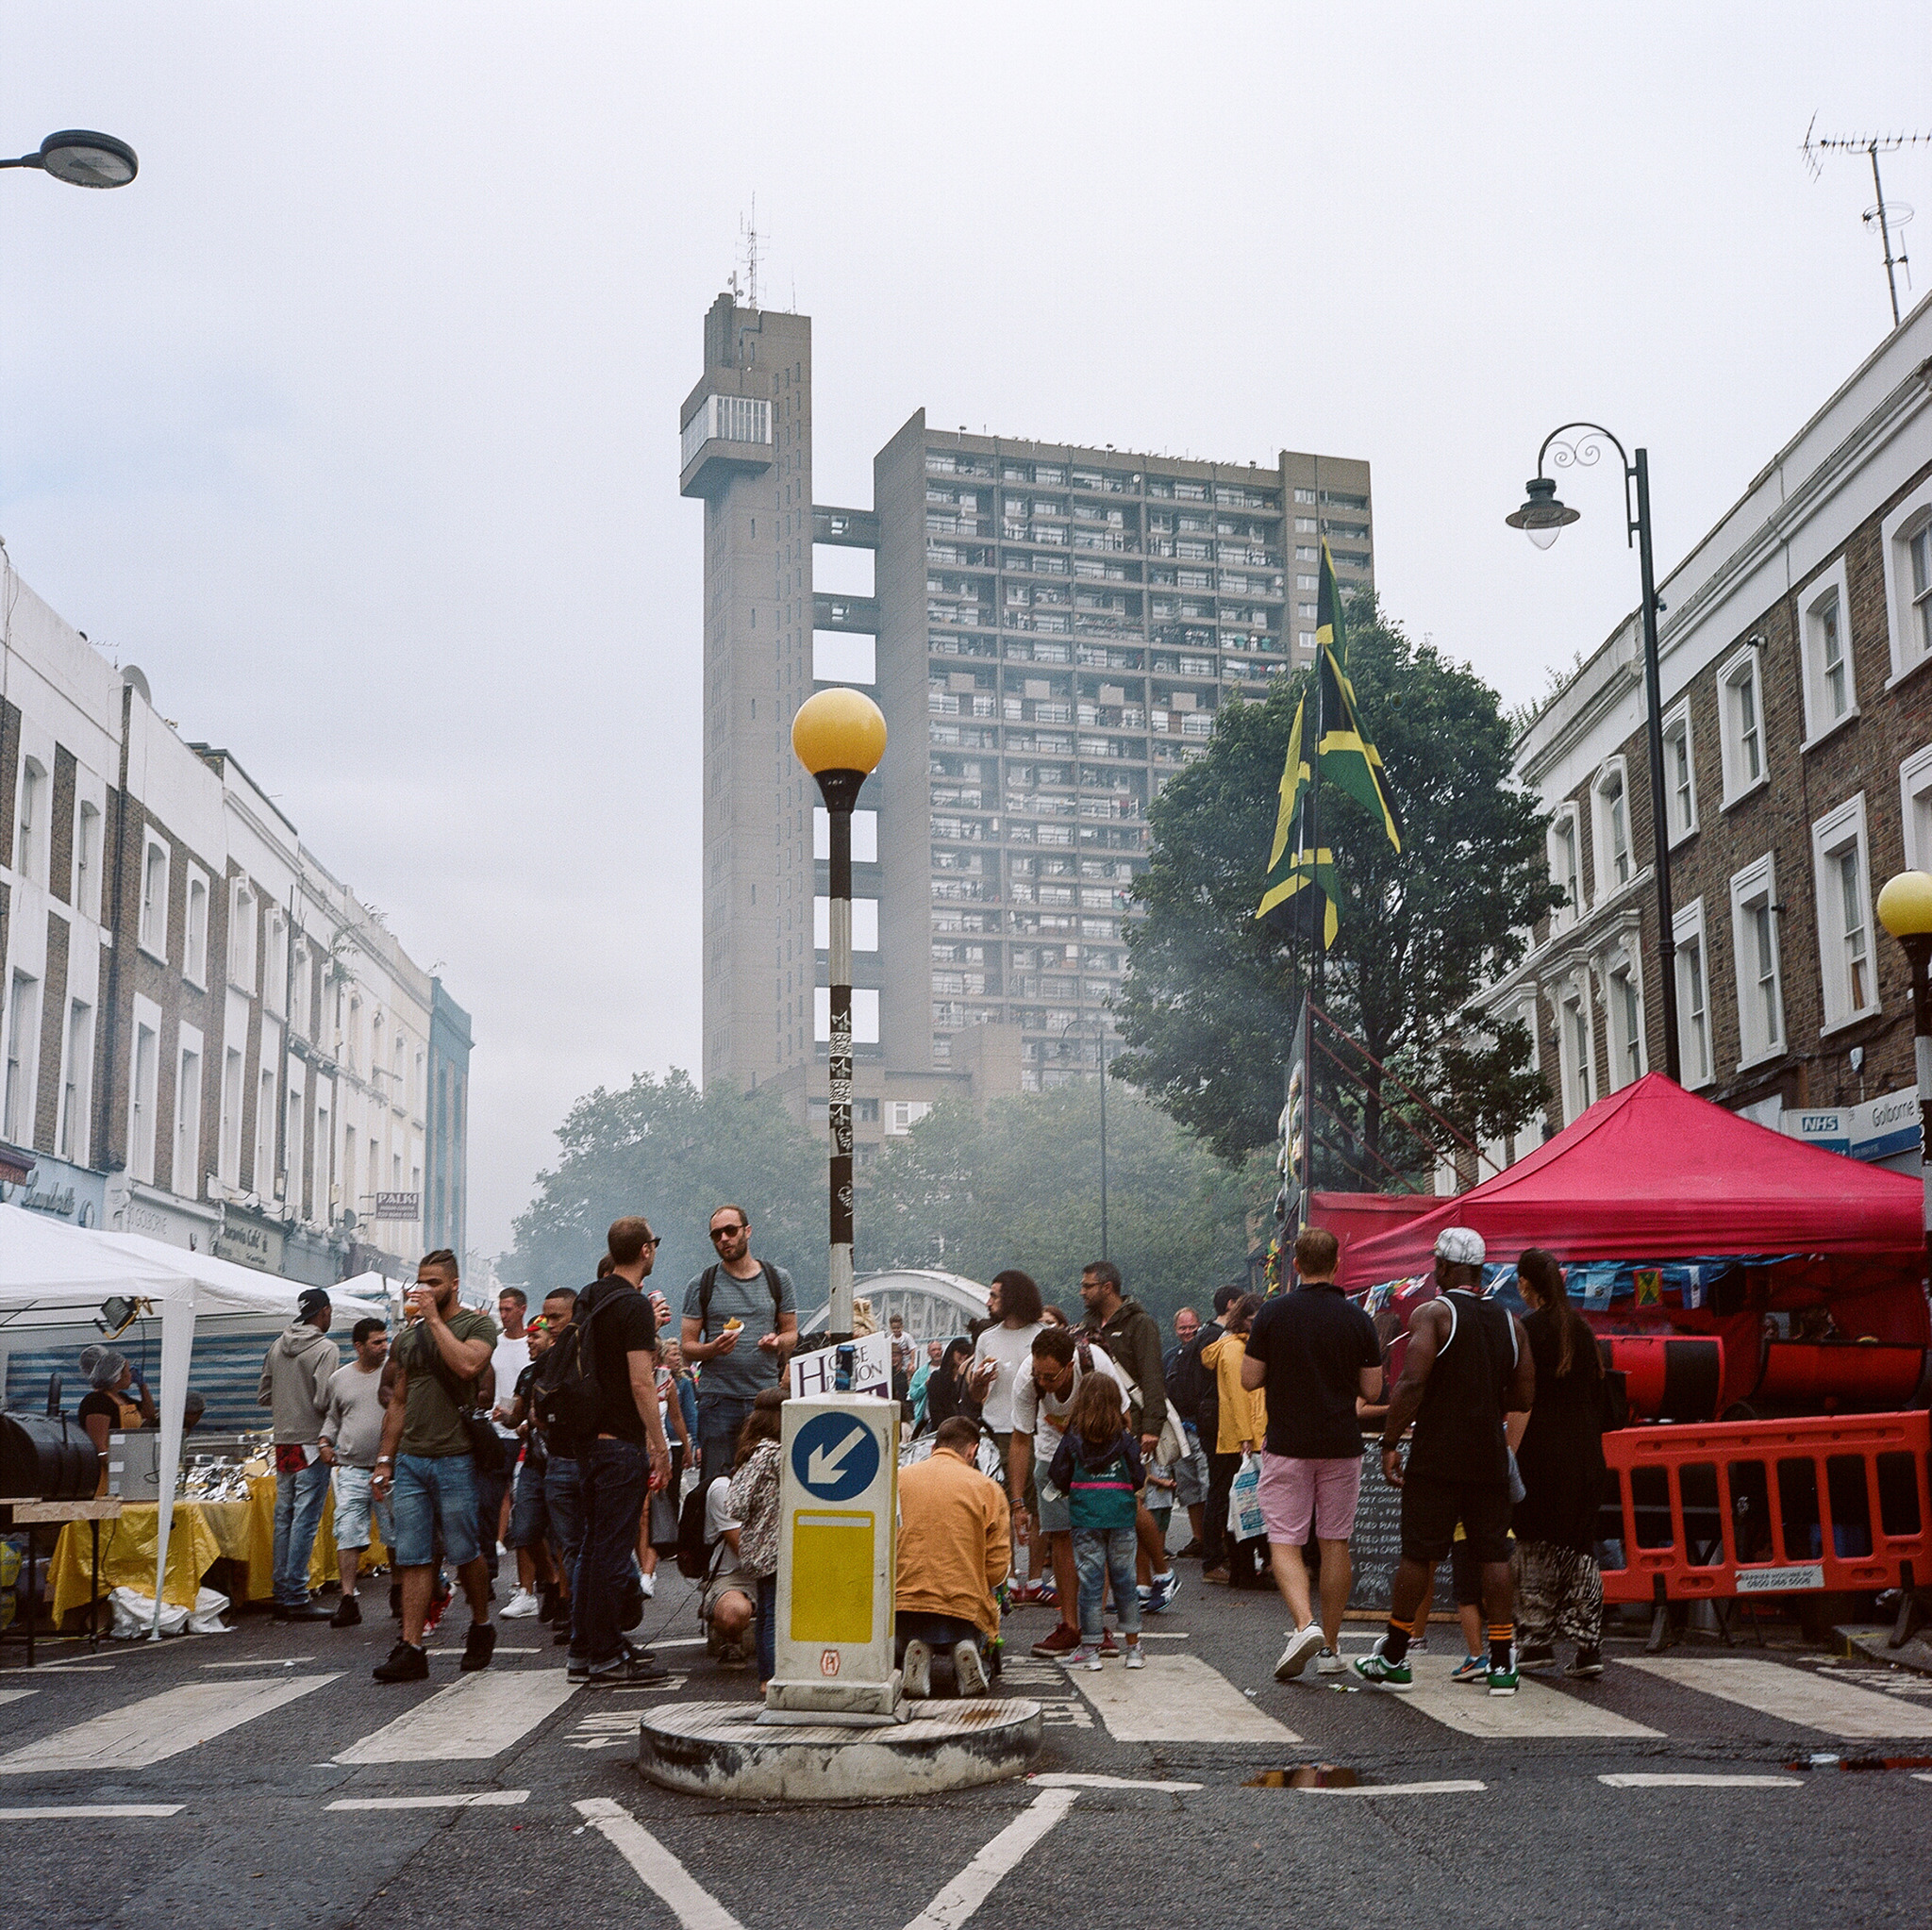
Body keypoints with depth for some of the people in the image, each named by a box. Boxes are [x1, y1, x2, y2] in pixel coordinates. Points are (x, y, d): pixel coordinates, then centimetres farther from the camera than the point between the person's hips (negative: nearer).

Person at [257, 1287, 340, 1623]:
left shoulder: (277, 1347, 10)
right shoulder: (325, 1349, -12)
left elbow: (263, 1397, 15)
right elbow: (325, 1400, -20)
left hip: (283, 1443, 7)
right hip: (312, 1443, -7)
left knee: (284, 1518, 11)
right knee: (305, 1521, -5)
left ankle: (282, 1595, 15)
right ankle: (296, 1599, -4)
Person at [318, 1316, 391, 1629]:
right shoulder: (339, 1379, 10)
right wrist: (325, 1441, 6)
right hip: (351, 1470, 2)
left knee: (396, 1535, 5)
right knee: (347, 1534, -7)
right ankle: (348, 1600, -6)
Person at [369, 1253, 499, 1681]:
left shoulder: (477, 1323, 0)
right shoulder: (408, 1335, 16)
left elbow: (467, 1364, -22)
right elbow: (397, 1404, 20)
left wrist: (434, 1317, -14)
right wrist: (385, 1460, 15)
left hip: (455, 1458, -5)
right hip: (409, 1459, 5)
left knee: (464, 1552, 2)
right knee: (412, 1558, 0)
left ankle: (481, 1625, 24)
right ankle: (410, 1648, -1)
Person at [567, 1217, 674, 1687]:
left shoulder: (589, 1299, 12)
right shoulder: (634, 1305, -15)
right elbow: (641, 1383, -18)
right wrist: (659, 1445, -15)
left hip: (587, 1437, 9)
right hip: (621, 1441, -9)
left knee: (593, 1544, 15)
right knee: (613, 1547, -4)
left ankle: (583, 1649, 20)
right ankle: (606, 1657, 0)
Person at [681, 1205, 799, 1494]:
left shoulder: (777, 1279, 10)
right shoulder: (702, 1285, 6)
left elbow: (791, 1332, 16)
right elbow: (687, 1346, 5)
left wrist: (778, 1341, -6)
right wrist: (713, 1348, -16)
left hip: (767, 1397, 1)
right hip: (718, 1399, -1)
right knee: (716, 1483, -6)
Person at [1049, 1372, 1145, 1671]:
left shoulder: (1073, 1439, -3)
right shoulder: (1125, 1439, -1)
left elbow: (1058, 1478, -1)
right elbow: (1137, 1479, 1)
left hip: (1085, 1518, -1)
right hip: (1122, 1516, 1)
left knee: (1090, 1581, 3)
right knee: (1124, 1579, 11)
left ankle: (1090, 1648, 5)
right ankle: (1133, 1646, 18)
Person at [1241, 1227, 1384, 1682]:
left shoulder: (1273, 1312, -7)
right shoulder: (1357, 1318, -3)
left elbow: (1249, 1379, -5)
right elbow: (1372, 1390, 0)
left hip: (1286, 1444, -2)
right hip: (1342, 1444, 2)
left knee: (1284, 1541, 3)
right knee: (1335, 1543, 11)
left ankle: (1304, 1624, -20)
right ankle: (1331, 1646, 17)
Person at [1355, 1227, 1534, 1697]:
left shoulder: (1433, 1313, -7)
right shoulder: (1510, 1322, 8)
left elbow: (1412, 1382, -17)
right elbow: (1524, 1397, 9)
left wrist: (1390, 1442, -12)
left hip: (1437, 1456, -4)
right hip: (1490, 1455, 4)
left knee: (1418, 1553, 2)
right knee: (1494, 1554, 7)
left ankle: (1393, 1657, 11)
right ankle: (1502, 1662, 6)